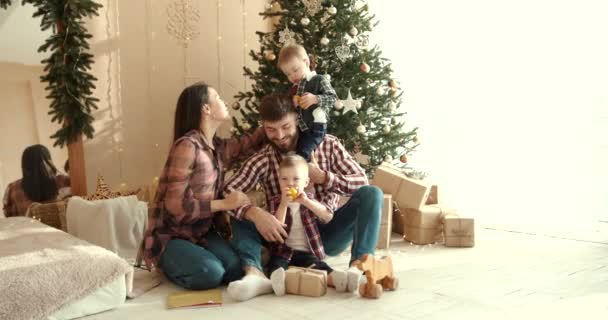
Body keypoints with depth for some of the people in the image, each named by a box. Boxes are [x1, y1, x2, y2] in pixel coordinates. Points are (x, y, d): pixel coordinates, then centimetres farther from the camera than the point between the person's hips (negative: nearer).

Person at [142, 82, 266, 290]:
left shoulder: (218, 147, 4)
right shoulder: (187, 146, -20)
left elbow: (248, 143, 22)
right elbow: (175, 205, -24)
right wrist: (224, 204, -22)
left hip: (201, 232, 6)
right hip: (169, 236, -6)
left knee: (237, 269, -18)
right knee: (210, 273, -29)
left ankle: (187, 260, 10)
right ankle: (167, 265, 2)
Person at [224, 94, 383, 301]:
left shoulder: (327, 144, -1)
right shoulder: (262, 160, -4)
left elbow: (362, 182, -3)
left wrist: (323, 177, -17)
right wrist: (254, 213, -35)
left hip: (327, 235, 0)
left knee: (371, 194, -19)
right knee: (242, 217, -21)